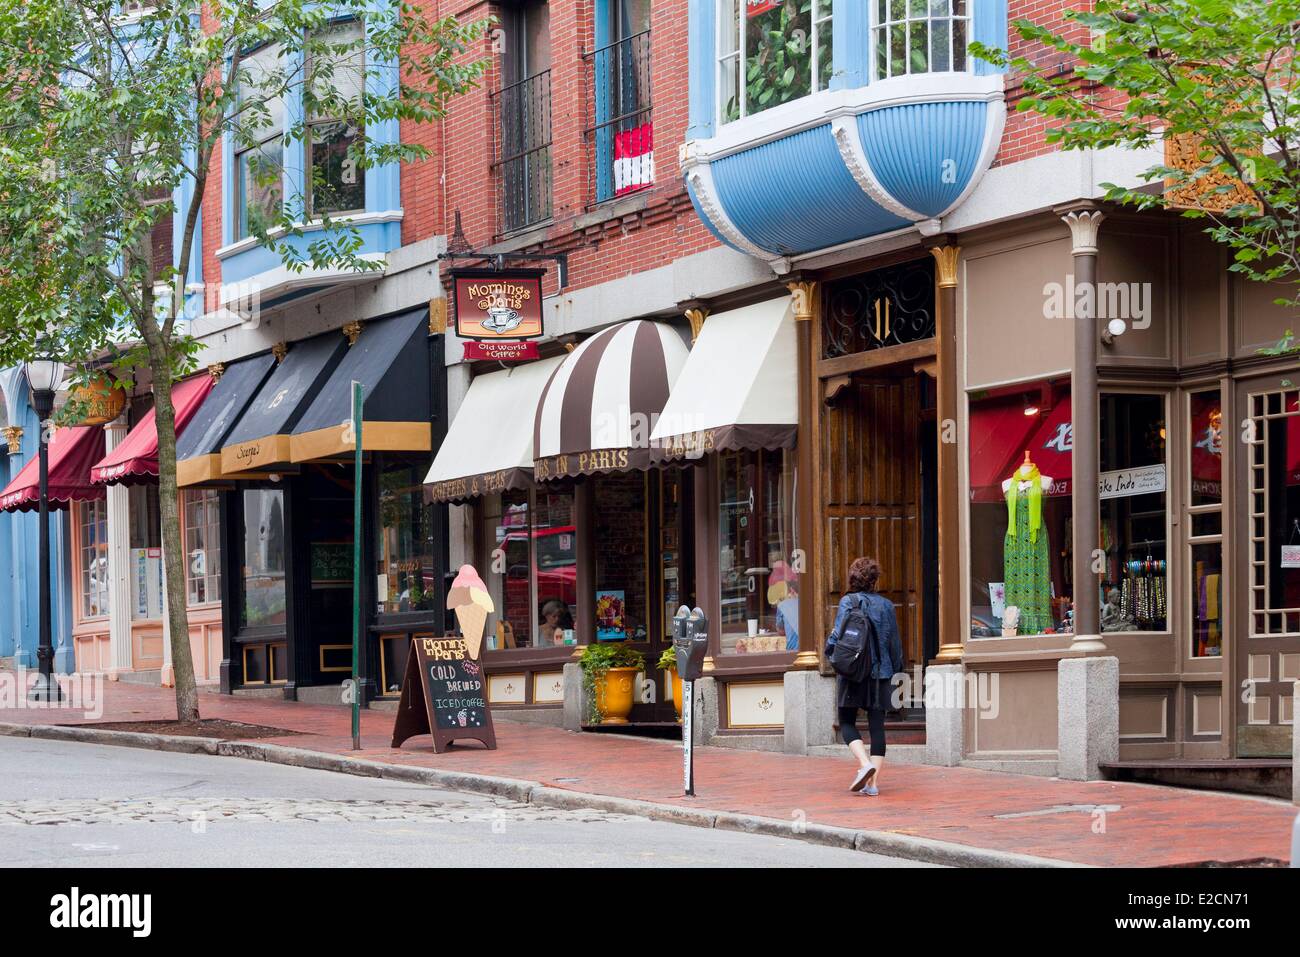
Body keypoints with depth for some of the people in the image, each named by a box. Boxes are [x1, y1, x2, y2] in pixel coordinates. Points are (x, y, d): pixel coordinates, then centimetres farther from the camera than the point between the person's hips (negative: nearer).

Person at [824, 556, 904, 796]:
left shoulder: (848, 601, -5)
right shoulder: (886, 605, 6)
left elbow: (838, 633, -13)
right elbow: (894, 641, 10)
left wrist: (830, 652, 8)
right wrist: (895, 667, 21)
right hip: (880, 672, 3)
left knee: (847, 723, 6)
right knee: (877, 725, 5)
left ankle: (865, 764, -17)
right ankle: (874, 781, 2)